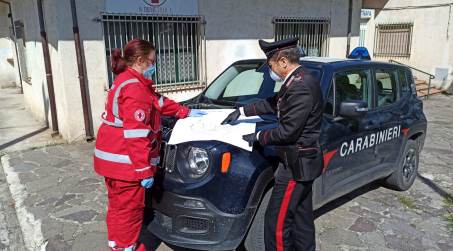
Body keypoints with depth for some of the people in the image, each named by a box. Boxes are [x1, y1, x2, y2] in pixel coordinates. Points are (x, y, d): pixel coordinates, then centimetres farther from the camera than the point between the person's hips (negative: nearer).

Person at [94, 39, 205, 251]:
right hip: (124, 161, -11)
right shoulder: (134, 87, -20)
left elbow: (160, 102, 25)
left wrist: (187, 112, 28)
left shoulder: (129, 81, 15)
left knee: (119, 207, 23)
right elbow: (136, 133, -25)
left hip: (115, 157, 11)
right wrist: (144, 170, -24)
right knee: (128, 210, 3)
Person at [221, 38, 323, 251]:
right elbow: (274, 104, 20)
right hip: (302, 161, 10)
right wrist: (242, 111, 18)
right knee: (302, 218, 21)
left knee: (276, 222, 0)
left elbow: (288, 132, -23)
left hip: (296, 163, -10)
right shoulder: (300, 79, 8)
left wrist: (257, 137, -9)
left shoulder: (301, 87, -23)